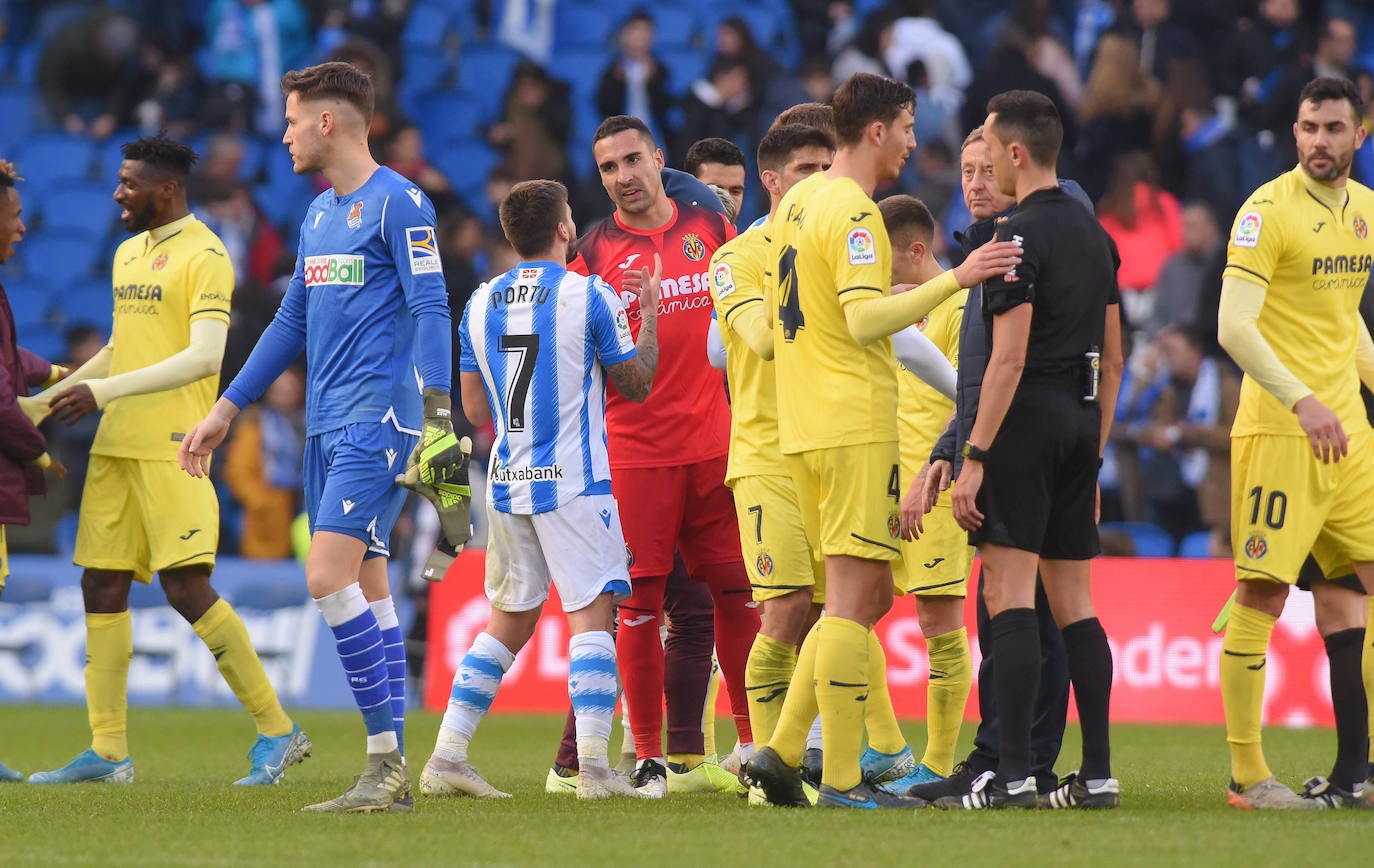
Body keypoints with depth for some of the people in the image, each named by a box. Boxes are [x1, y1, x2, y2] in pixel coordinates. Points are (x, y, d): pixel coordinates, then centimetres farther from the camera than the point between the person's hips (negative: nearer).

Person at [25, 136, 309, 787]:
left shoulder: (205, 256, -9)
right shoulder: (128, 254, 18)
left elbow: (204, 357, -19)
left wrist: (107, 391, -23)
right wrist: (46, 401, 25)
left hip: (172, 449, -9)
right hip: (116, 445, 9)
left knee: (187, 588, -13)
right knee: (102, 586, 5)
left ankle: (277, 732, -4)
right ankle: (108, 752, 10)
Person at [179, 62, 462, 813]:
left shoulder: (397, 202, -8)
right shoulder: (318, 214, 18)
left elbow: (430, 311, -13)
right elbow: (292, 321, 25)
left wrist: (436, 418, -21)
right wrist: (225, 410, 25)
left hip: (378, 418, -9)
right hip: (326, 426, 9)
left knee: (329, 578, -18)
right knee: (367, 590, 6)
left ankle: (386, 760, -15)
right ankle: (390, 773, 7)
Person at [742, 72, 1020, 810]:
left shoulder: (797, 201, 16)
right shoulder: (852, 213, -13)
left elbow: (774, 314, 23)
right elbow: (865, 318, -25)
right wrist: (955, 279, -27)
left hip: (802, 428, 9)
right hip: (854, 427, -9)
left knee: (867, 598, 14)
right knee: (853, 598, -8)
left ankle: (781, 751, 8)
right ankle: (842, 779, -10)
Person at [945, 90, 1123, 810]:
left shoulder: (1019, 236, -11)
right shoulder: (1094, 235, 15)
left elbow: (1009, 358, -17)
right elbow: (1113, 357, 18)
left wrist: (974, 457, -17)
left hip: (1026, 422, -8)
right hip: (1080, 423, 8)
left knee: (1008, 592, -9)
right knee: (1072, 600, 10)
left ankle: (1012, 776, -15)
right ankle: (1097, 773, 8)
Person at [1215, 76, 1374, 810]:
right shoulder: (1269, 211, -11)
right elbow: (1234, 327, -18)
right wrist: (1303, 402, -25)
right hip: (1277, 426, -8)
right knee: (1262, 590, -6)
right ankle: (1245, 775, -3)